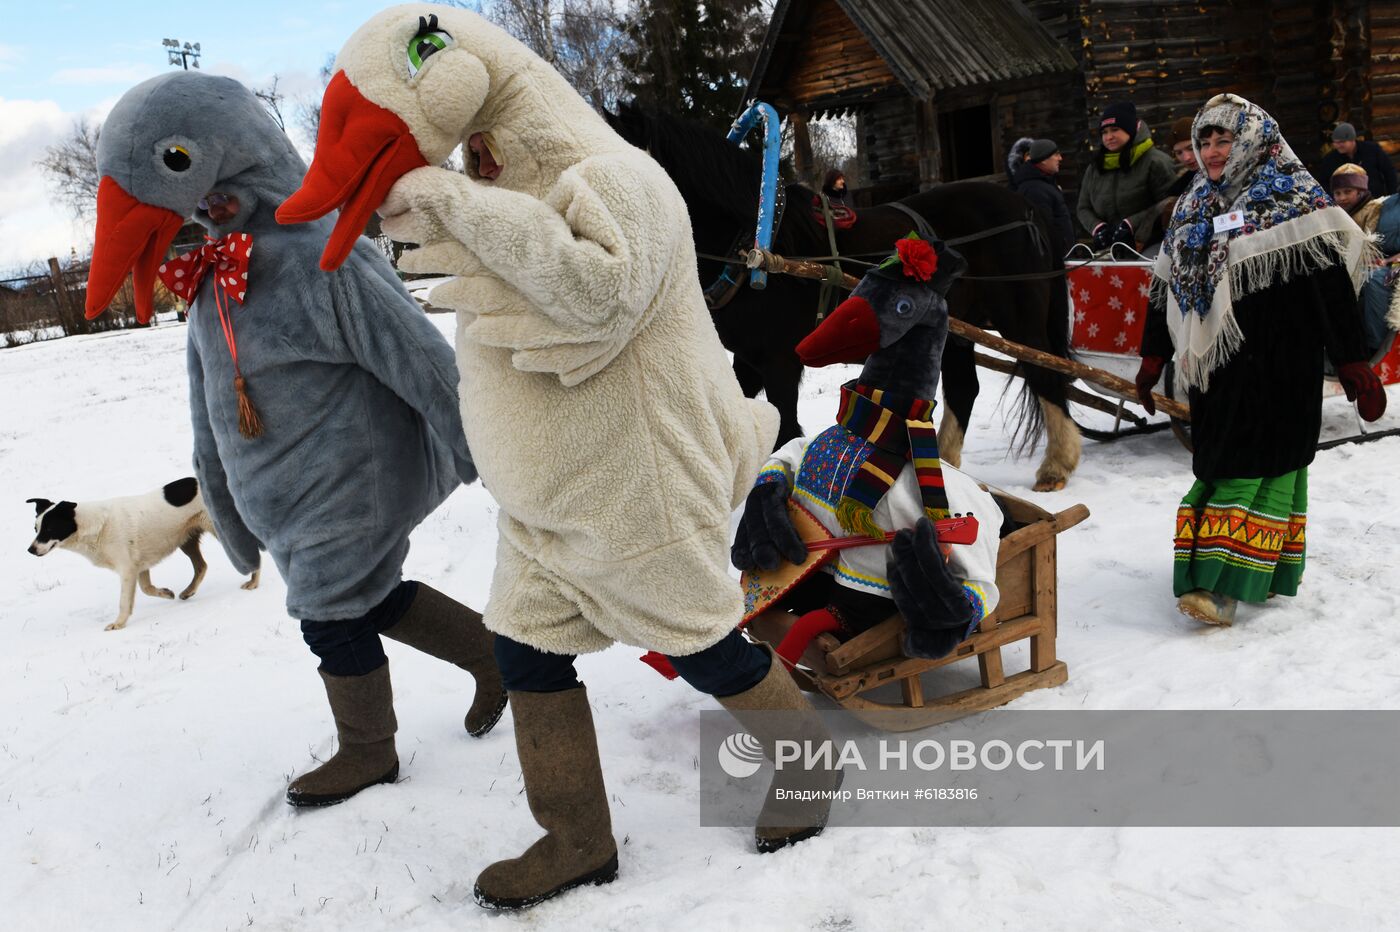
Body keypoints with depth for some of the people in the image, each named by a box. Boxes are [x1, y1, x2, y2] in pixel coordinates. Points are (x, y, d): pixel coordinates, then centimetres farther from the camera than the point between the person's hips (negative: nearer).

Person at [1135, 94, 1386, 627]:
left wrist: (1352, 363, -14)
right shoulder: (1193, 209, 15)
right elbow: (1166, 285, 19)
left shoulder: (1289, 197, -5)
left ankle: (1223, 585, -10)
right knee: (1218, 461, 7)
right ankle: (1264, 571, 18)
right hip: (1215, 362, 7)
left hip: (1275, 363, -7)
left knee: (1254, 464, -7)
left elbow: (1330, 283, -10)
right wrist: (1153, 358, 19)